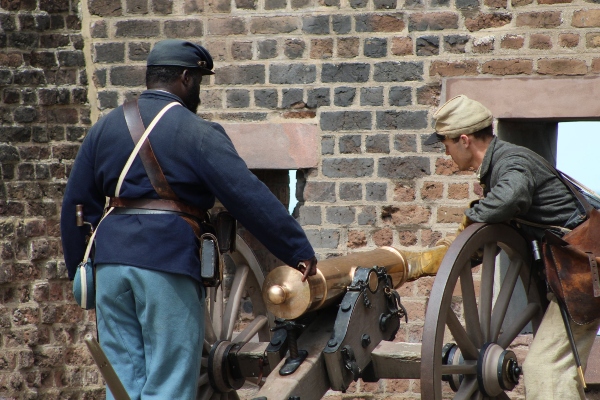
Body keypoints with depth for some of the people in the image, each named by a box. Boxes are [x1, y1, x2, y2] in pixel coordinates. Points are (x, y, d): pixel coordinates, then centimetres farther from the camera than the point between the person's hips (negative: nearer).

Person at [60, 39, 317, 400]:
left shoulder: (105, 127, 15)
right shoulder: (197, 132, -3)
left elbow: (76, 204, 17)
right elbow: (250, 197, -9)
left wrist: (79, 268, 24)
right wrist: (299, 251, -6)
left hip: (110, 261, 6)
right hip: (168, 261, -6)